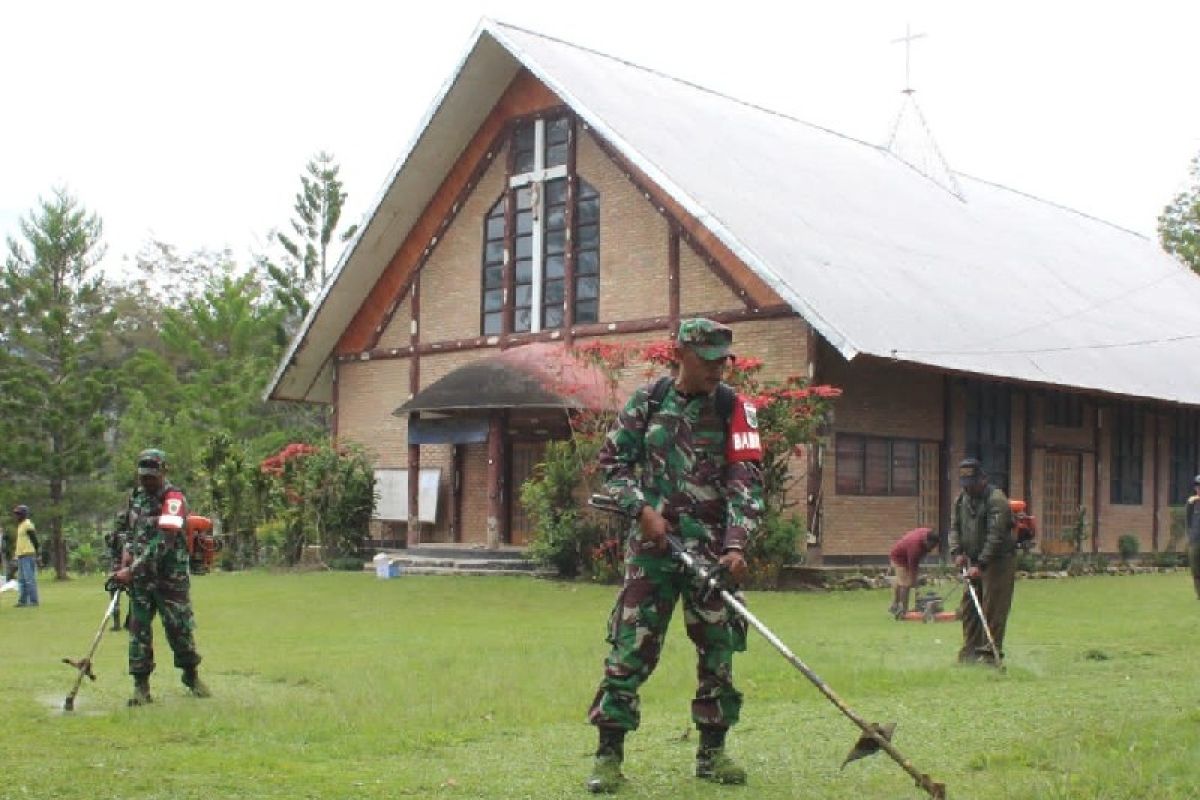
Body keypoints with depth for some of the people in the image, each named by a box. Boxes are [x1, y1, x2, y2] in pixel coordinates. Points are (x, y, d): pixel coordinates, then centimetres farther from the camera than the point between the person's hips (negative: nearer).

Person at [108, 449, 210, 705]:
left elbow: (162, 542, -22)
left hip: (170, 576, -5)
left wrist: (132, 570, -25)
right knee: (138, 628, 0)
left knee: (179, 627, 2)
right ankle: (141, 686, 5)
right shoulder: (136, 497, 10)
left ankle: (192, 676, 22)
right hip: (140, 576, 5)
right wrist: (126, 556, 1)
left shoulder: (174, 498, -13)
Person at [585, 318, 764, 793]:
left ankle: (712, 751, 19)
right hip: (653, 541, -1)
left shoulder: (735, 409, 2)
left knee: (718, 647, 5)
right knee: (630, 645, -4)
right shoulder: (647, 401, 4)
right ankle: (609, 754, 3)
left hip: (711, 548, 1)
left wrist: (736, 544, -16)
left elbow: (746, 479, -5)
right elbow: (612, 460, 7)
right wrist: (642, 509, -7)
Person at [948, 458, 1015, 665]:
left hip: (998, 561, -8)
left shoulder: (996, 499, -16)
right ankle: (970, 651, 14)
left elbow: (995, 536, -22)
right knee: (969, 607, 7)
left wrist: (981, 564, -25)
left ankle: (989, 654, -5)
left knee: (993, 609, -8)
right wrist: (957, 551, -4)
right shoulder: (962, 499, 9)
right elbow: (954, 527, 14)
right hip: (975, 562, 8)